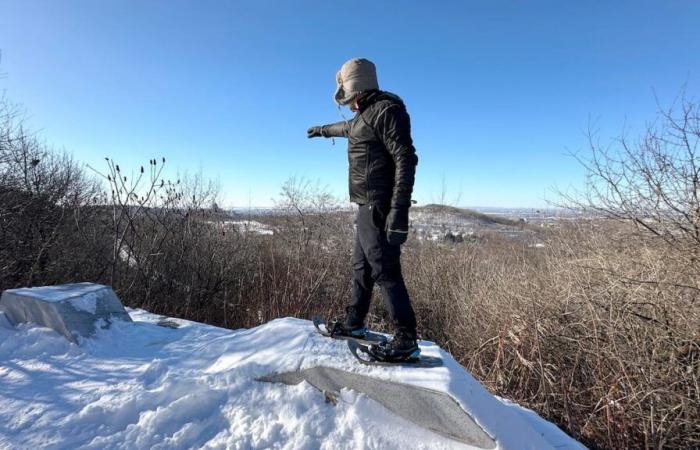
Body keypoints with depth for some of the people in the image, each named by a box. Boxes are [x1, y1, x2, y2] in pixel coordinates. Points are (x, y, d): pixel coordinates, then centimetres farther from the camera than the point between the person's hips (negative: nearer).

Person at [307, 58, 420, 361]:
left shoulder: (386, 110, -9)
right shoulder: (365, 115, 20)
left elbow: (405, 159, -19)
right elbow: (347, 127, 44)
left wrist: (399, 210, -26)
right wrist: (323, 130, 62)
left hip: (379, 207, -10)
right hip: (368, 207, 10)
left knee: (384, 270, -9)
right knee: (361, 266, 15)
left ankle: (406, 340, 0)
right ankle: (354, 322, 29)